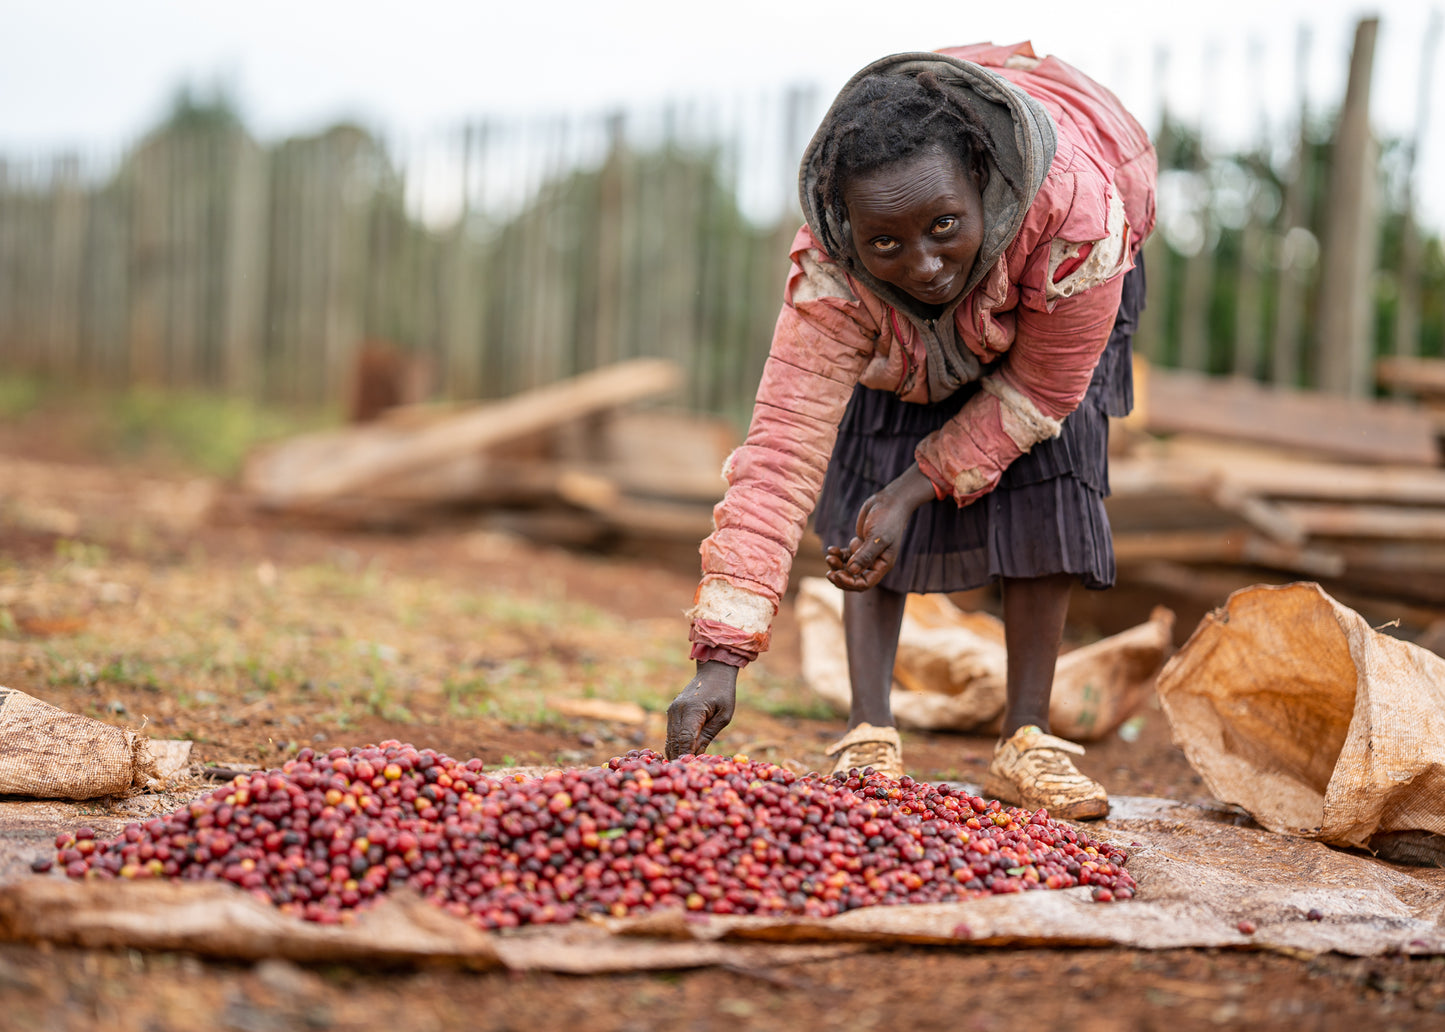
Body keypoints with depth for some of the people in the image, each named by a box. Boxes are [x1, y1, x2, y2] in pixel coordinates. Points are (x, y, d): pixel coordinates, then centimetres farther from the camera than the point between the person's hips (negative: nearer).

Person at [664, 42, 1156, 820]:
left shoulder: (1074, 207, -46)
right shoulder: (830, 269, -41)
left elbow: (1039, 390, -29)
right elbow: (784, 445, -44)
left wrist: (920, 486, -33)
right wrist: (720, 659, -50)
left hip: (1049, 292, -1)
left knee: (1049, 483, -15)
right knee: (873, 472, -15)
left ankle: (1026, 742, -5)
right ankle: (869, 736, -9)